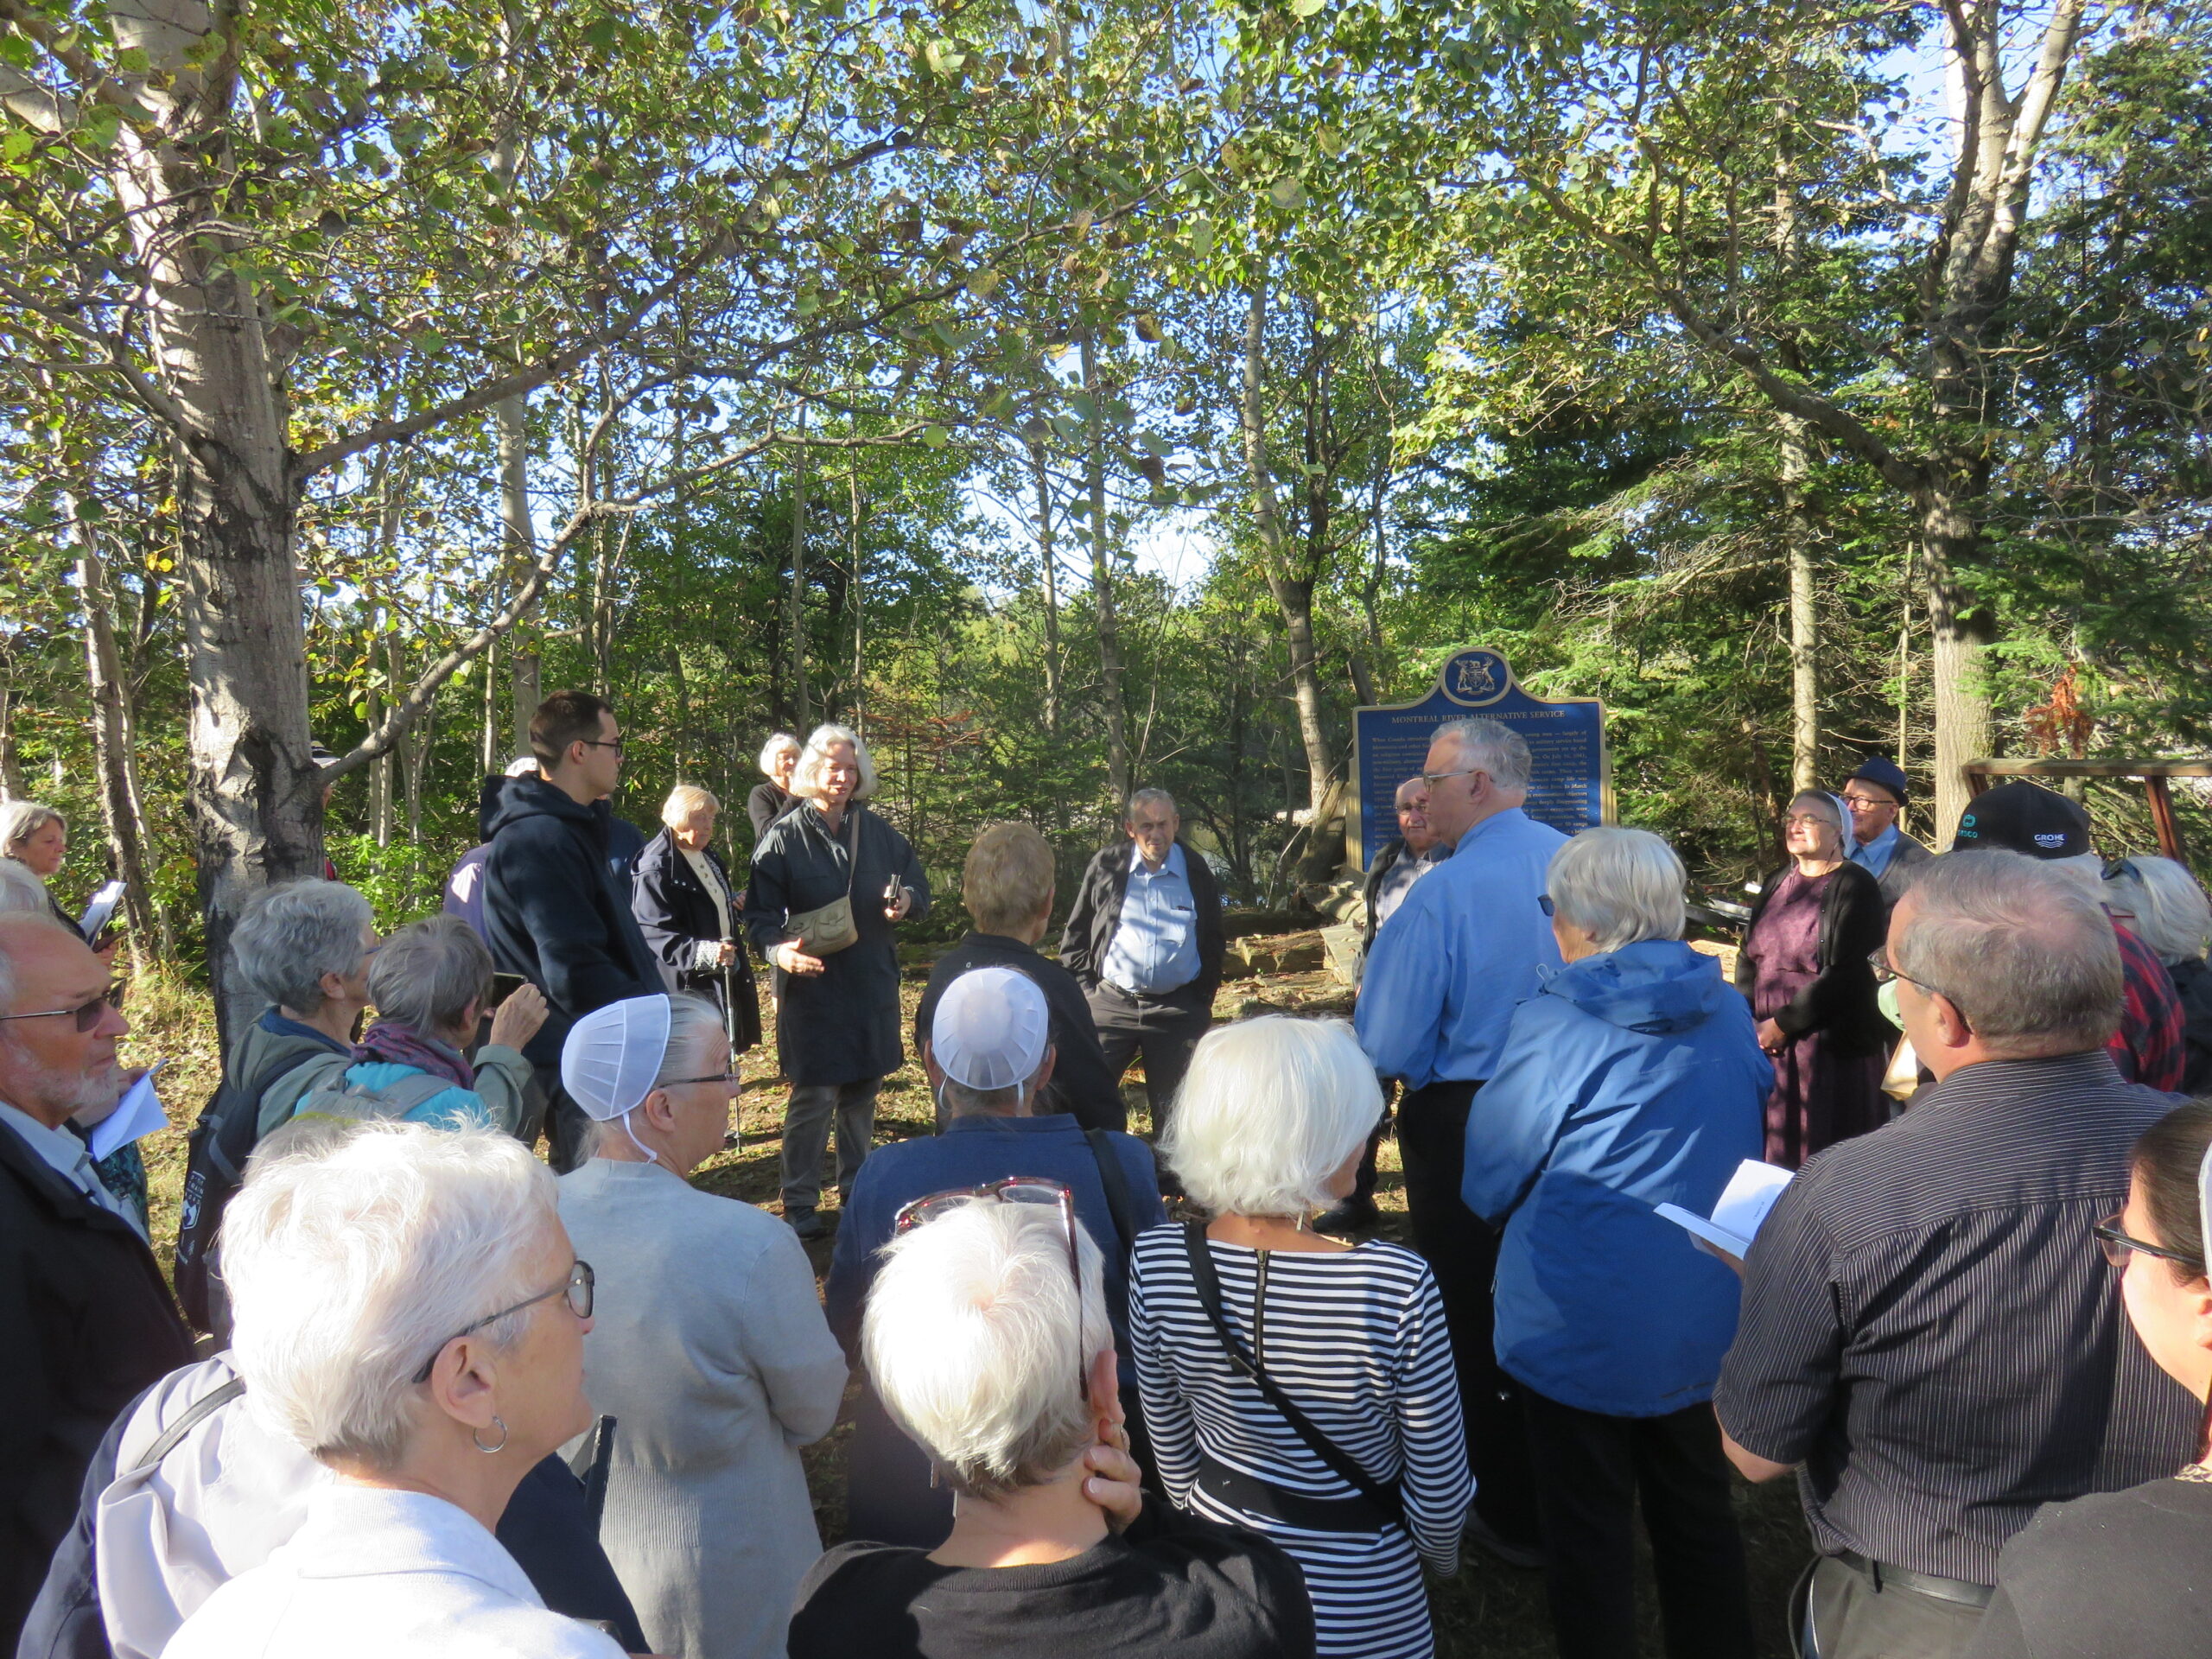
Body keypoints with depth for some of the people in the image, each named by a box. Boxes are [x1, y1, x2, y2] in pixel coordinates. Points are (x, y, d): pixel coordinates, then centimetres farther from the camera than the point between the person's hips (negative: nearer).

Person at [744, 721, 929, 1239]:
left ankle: (856, 1187, 32)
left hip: (873, 986, 5)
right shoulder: (784, 837, -4)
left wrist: (907, 901, -8)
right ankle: (800, 1203, 12)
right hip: (812, 986, -4)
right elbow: (760, 910, -8)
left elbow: (918, 887, 15)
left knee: (863, 1092, 15)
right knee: (813, 1098, -3)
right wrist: (778, 948, -28)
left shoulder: (878, 833, 8)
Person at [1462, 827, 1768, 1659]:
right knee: (1698, 1513, 24)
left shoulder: (1551, 1023, -21)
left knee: (1589, 1535, 14)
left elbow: (1488, 1184, -11)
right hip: (1706, 1318, 6)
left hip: (1584, 1331, -5)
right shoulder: (1730, 1011, -4)